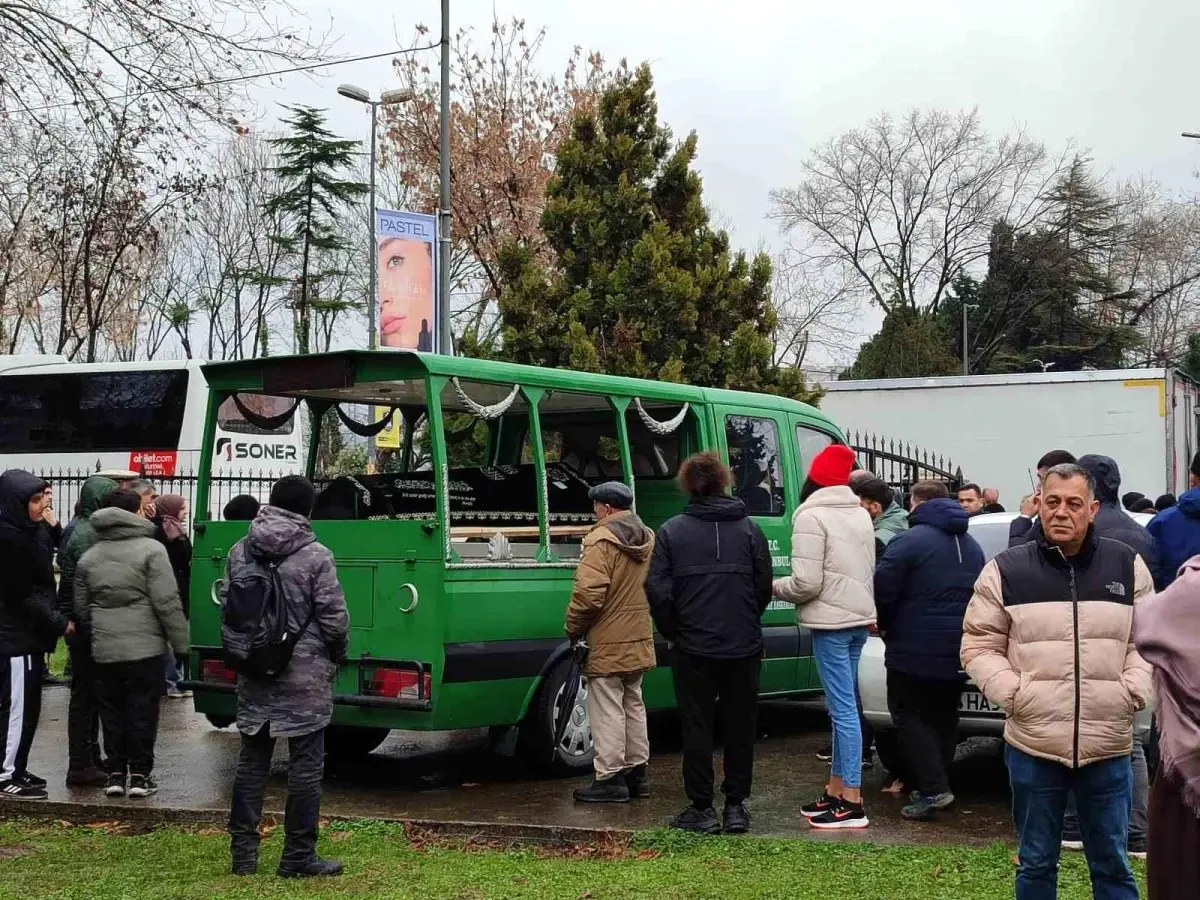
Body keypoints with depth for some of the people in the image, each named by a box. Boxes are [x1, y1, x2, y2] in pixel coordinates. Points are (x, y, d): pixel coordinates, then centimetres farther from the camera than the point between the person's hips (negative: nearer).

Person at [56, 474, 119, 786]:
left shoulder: (87, 529, 14)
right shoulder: (86, 534, -17)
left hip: (84, 624, 10)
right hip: (86, 625, -10)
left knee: (89, 691, 16)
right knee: (85, 693, -4)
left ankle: (90, 757, 25)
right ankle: (80, 766, 1)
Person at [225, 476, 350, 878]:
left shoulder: (240, 551, 3)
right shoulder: (315, 556, -13)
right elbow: (335, 619, -12)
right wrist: (337, 657, 6)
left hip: (253, 675, 5)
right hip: (304, 677, -5)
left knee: (252, 761, 14)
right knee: (305, 765, 3)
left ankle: (243, 852, 17)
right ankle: (298, 856, 7)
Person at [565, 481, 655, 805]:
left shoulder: (601, 541, -18)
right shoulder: (647, 539, 11)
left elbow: (588, 594, -24)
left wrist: (573, 628, -10)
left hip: (606, 644, -8)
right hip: (639, 641, 9)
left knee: (607, 709, -3)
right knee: (633, 705, 18)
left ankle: (609, 779, 0)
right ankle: (636, 772, 23)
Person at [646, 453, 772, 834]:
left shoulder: (671, 531, -5)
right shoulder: (749, 529, 2)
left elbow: (658, 591, -9)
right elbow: (764, 587, 2)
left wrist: (674, 633, 4)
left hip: (694, 648, -2)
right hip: (743, 646, 2)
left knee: (697, 727, 6)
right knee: (740, 726, 11)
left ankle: (702, 809, 8)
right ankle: (736, 807, 15)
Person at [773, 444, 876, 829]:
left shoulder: (811, 516, -12)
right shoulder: (861, 514, 13)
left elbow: (806, 583, -17)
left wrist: (775, 587, 1)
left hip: (831, 622, -8)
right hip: (859, 618, 8)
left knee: (843, 709, -6)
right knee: (842, 707, 14)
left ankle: (852, 804, -4)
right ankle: (836, 791, 21)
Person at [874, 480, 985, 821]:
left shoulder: (911, 541, -14)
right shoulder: (971, 545, 14)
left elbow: (882, 590, -17)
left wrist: (884, 624, 1)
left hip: (915, 650, -7)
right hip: (957, 650, 7)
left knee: (908, 715, 1)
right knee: (943, 718, 16)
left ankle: (933, 788, -10)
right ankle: (939, 787, 18)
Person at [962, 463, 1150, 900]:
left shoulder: (1128, 566, 4)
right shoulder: (1006, 570, -2)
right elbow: (979, 645, 2)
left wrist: (1133, 691, -6)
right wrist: (1012, 693, -10)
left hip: (1108, 748, 1)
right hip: (1033, 746, -1)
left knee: (1112, 863, 12)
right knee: (1036, 863, 12)